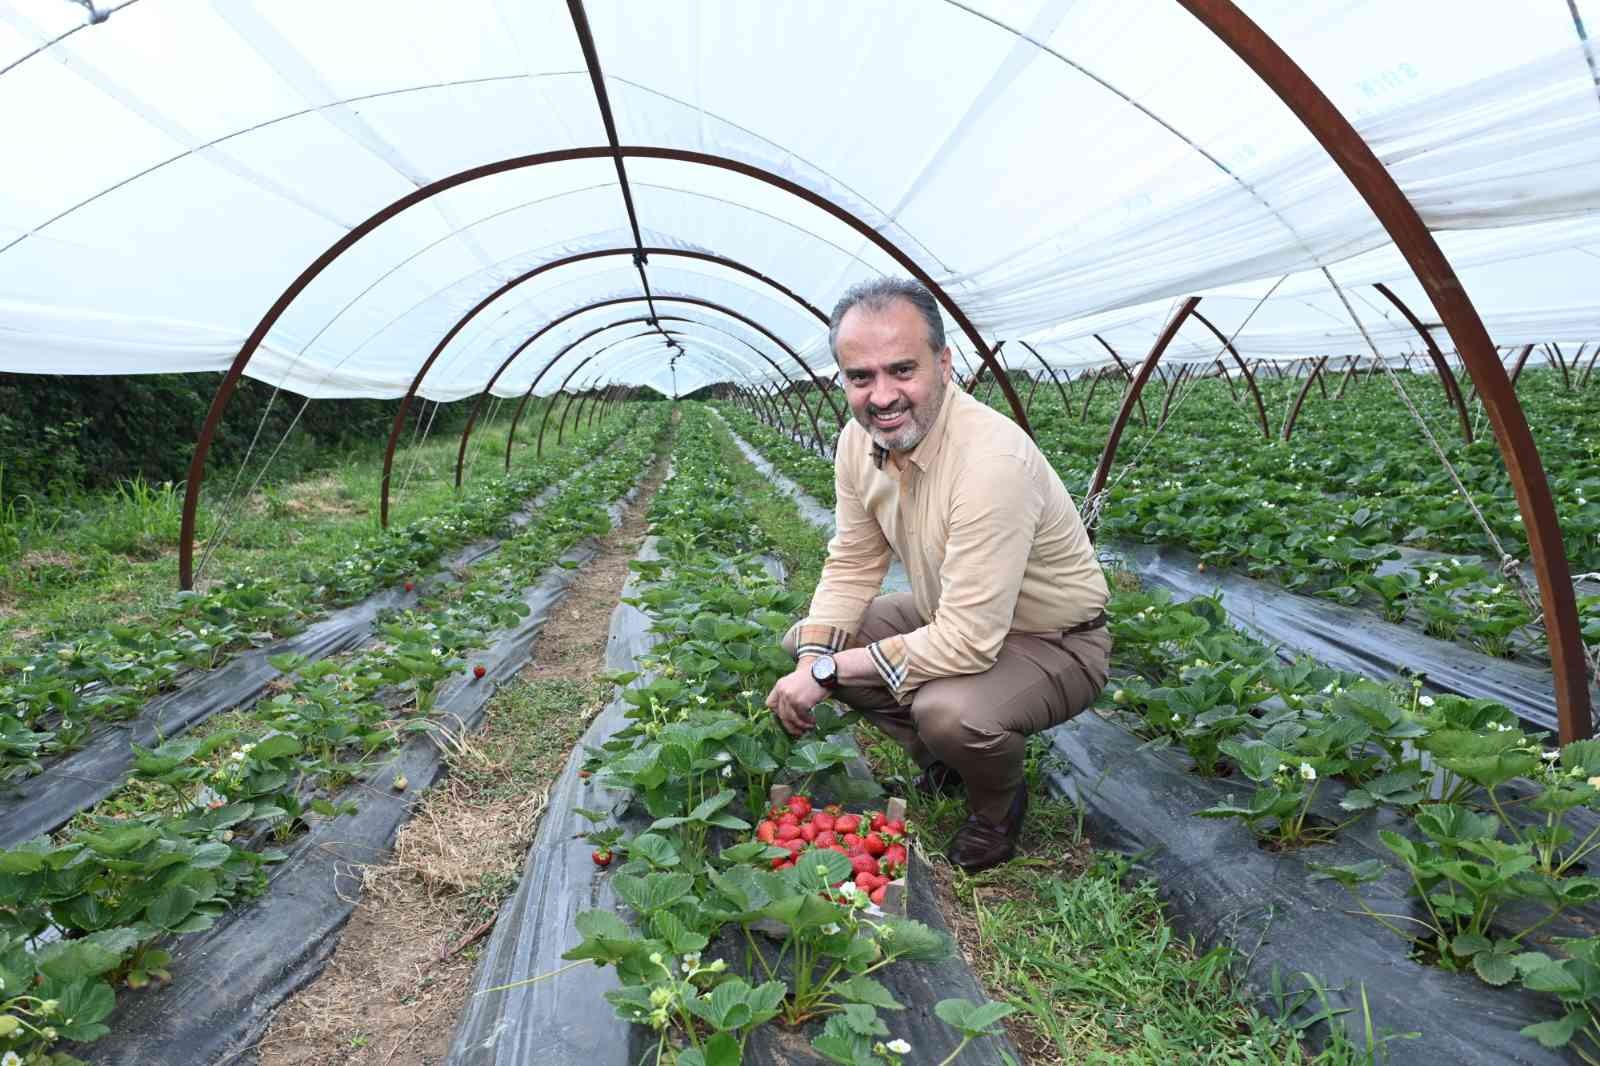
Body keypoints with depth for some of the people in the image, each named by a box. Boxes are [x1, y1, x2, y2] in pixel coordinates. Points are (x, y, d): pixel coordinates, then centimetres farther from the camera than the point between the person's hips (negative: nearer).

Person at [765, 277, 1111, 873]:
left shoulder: (991, 460, -36)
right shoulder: (859, 441, -11)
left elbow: (968, 642, -35)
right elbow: (852, 564, -1)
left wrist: (828, 671, -26)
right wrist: (810, 661, -16)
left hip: (1050, 642, -7)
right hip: (948, 617, 8)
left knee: (949, 710, -36)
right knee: (804, 640, 0)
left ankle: (998, 806, 3)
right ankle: (940, 762, 17)